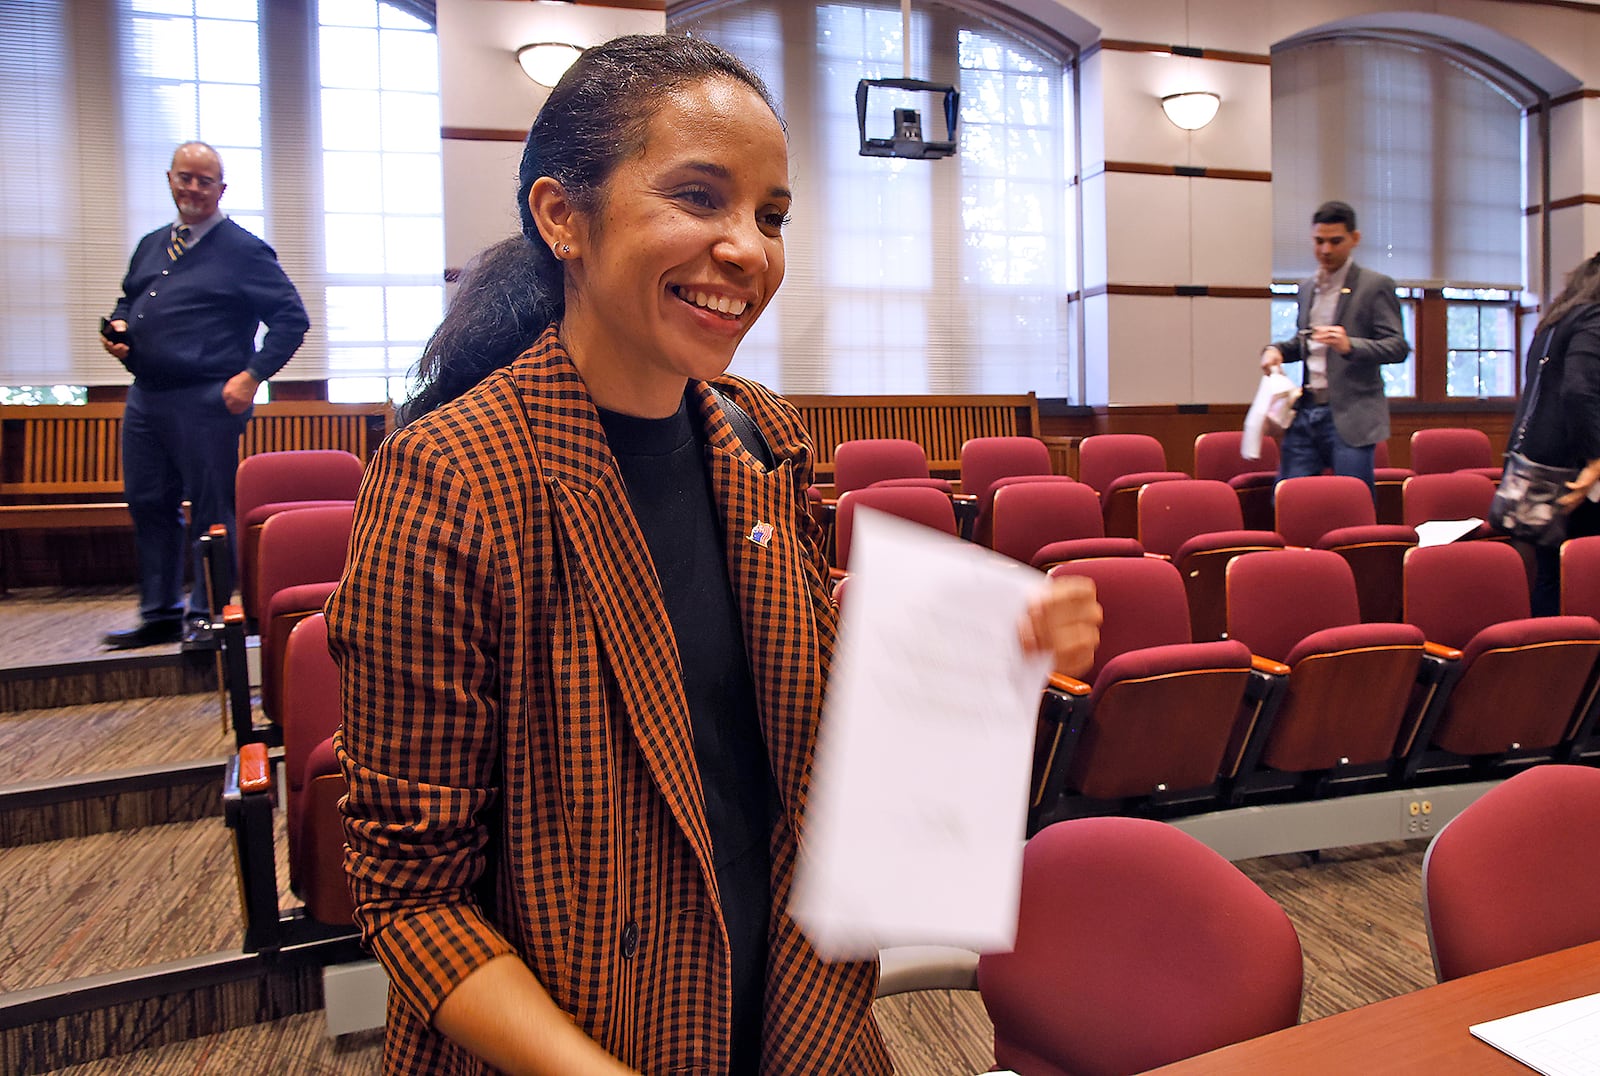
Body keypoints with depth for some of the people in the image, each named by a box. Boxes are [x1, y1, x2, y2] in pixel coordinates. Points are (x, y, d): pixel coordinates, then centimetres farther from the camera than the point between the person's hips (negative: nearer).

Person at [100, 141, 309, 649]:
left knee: (211, 510, -2)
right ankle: (159, 615, 25)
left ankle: (206, 616, 11)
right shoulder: (151, 245, 17)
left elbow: (292, 318, -8)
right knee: (149, 506, 12)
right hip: (145, 398, 8)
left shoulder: (244, 250, -3)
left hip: (206, 402, -7)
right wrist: (117, 327, 7)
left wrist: (252, 375, -14)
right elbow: (128, 299, 30)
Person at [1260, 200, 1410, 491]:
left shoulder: (1375, 286, -1)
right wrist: (1276, 349, 7)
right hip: (1305, 412, 5)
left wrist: (1350, 346, -25)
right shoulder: (1307, 288, 18)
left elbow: (1398, 347, -7)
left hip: (1350, 416, -5)